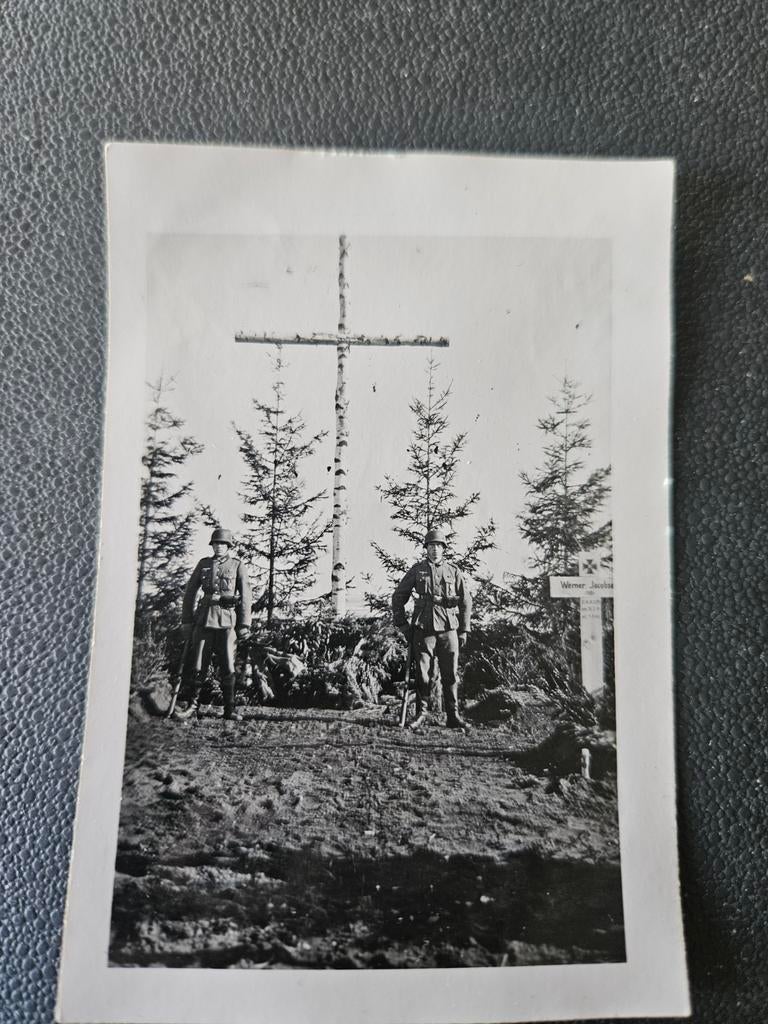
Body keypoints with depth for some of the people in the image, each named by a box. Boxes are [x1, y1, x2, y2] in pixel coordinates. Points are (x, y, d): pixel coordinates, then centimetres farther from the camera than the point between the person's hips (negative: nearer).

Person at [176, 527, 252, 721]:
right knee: (199, 664, 4)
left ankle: (229, 709, 7)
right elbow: (190, 592, 13)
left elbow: (245, 596, 1)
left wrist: (245, 624, -6)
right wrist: (186, 620, 6)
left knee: (227, 667, -1)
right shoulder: (203, 564, 12)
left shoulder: (238, 565, 5)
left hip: (227, 620, -2)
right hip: (204, 618, 2)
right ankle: (193, 706, 15)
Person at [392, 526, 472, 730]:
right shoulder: (416, 570, 5)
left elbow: (466, 601, 12)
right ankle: (421, 714, 14)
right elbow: (398, 597, 10)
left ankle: (453, 716, 13)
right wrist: (402, 625, 5)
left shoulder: (454, 572, 8)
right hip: (423, 630, -1)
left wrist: (464, 630, 7)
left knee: (450, 674, 4)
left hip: (449, 630, 1)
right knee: (422, 675, 3)